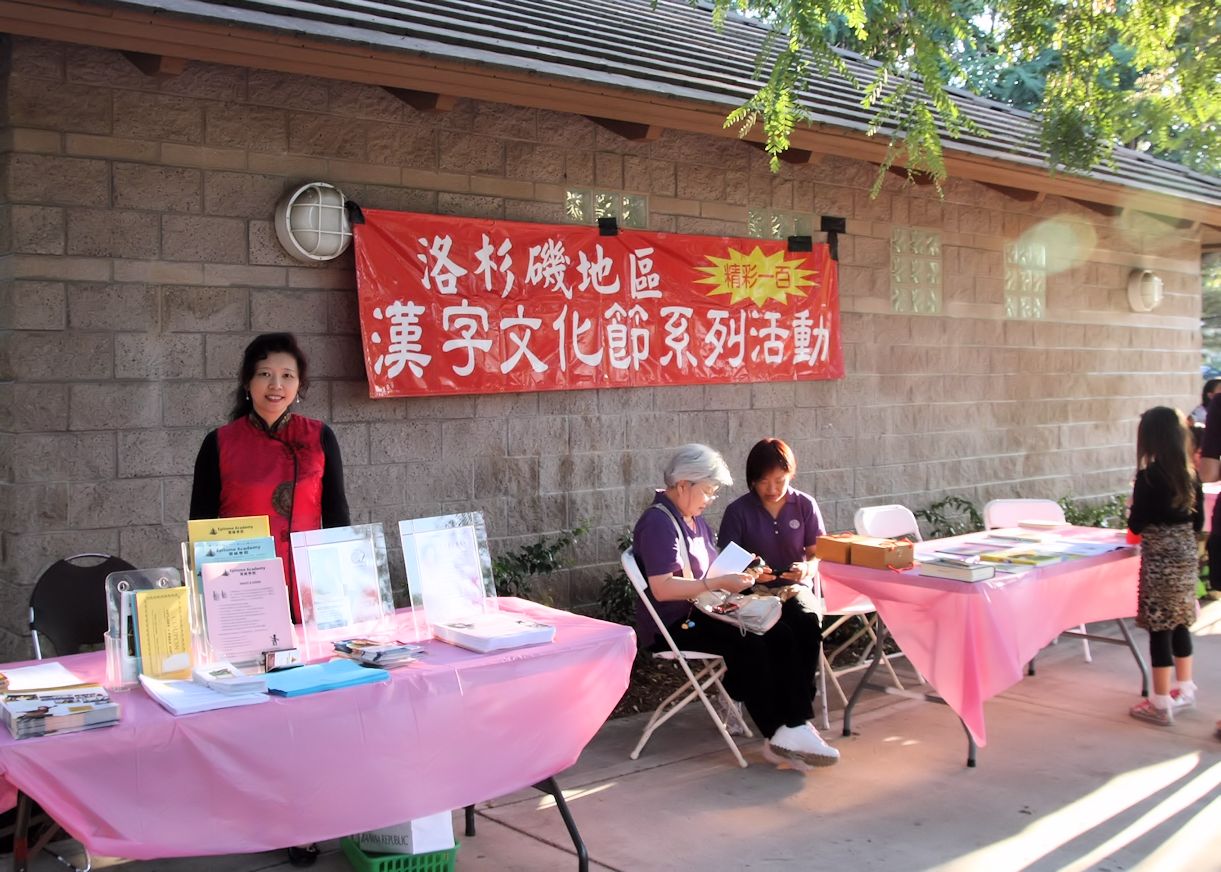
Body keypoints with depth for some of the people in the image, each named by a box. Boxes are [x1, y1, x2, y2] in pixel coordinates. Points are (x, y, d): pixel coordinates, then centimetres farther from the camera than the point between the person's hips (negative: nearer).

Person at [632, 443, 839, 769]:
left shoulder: (696, 519, 16)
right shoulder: (658, 523, -15)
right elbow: (662, 588, -24)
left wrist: (736, 575, 4)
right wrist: (719, 584, -23)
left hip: (701, 611, 9)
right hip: (672, 624, -9)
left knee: (782, 636, -12)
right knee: (749, 644, -28)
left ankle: (795, 727, -17)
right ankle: (779, 736, -15)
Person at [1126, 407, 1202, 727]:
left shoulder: (1149, 476, -15)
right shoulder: (1190, 475, 5)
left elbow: (1136, 524, -12)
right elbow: (1198, 523, 11)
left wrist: (1134, 508, 8)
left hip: (1159, 560, -7)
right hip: (1186, 557, 7)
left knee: (1160, 628, -1)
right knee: (1180, 623, 19)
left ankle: (1160, 703, 4)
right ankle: (1184, 689, 31)